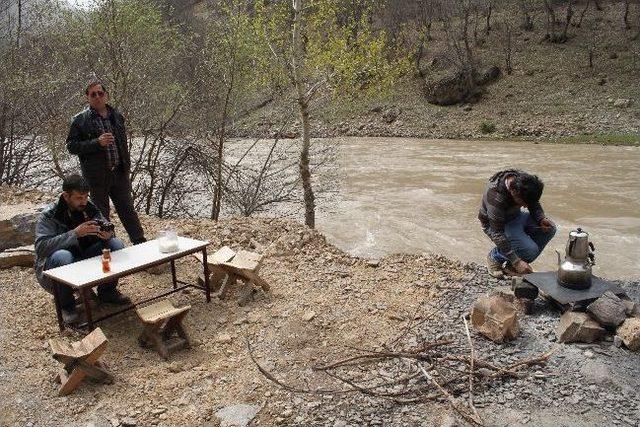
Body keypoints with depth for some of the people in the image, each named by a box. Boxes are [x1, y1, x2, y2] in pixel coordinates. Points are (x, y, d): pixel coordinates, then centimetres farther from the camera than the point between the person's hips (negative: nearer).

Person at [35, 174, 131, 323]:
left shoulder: (89, 208, -4)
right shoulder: (49, 216, -17)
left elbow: (106, 227, 1)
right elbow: (41, 247, -28)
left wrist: (108, 234, -26)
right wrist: (75, 233, -37)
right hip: (54, 268, -4)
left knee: (116, 244, -15)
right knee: (62, 256, -37)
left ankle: (107, 292, 4)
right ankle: (67, 305, -12)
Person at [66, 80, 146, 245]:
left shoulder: (117, 116, 9)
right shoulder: (80, 120, -5)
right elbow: (71, 146, -9)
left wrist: (127, 166, 15)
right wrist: (97, 143, -21)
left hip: (119, 173, 4)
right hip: (96, 176, -3)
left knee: (128, 210, 11)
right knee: (101, 215, 8)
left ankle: (140, 243, 19)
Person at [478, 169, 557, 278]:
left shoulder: (524, 180, -18)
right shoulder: (495, 196, -37)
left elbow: (534, 204, 4)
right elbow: (497, 234, -32)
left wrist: (541, 219, -17)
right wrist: (517, 261, -31)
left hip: (516, 216, 8)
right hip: (495, 224, -7)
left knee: (550, 228, -10)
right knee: (530, 250, -25)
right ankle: (495, 257, 3)